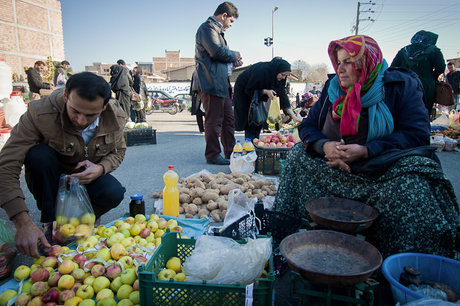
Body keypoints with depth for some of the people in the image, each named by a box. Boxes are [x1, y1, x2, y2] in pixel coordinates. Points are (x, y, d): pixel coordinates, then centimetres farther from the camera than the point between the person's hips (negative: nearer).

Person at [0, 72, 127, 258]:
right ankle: (50, 224, -13)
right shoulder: (39, 114, -30)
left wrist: (100, 168, -25)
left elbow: (119, 151, 0)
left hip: (87, 177, 1)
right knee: (39, 154, -33)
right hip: (51, 180, -1)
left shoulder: (115, 118, -19)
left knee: (114, 193, -29)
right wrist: (23, 223, -42)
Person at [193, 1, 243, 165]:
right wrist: (234, 55, -4)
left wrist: (233, 62, 11)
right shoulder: (207, 28, -6)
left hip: (221, 83, 11)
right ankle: (213, 155, 3)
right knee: (214, 120, -7)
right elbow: (217, 52, -21)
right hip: (211, 83, -11)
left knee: (228, 119, 12)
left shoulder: (217, 30, 26)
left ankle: (230, 153, 20)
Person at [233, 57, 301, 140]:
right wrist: (266, 91, -36)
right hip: (243, 91, -6)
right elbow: (249, 89, -27)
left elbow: (283, 94, -14)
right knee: (251, 120, -9)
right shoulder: (261, 70, -36)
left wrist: (292, 115, -20)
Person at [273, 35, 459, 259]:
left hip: (383, 171, -3)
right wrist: (324, 146, -20)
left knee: (414, 173, -33)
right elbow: (307, 127, 4)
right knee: (298, 154, -11)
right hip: (334, 168, 4)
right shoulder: (332, 88, 7)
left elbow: (418, 133, -16)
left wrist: (365, 151, -27)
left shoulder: (400, 85, -6)